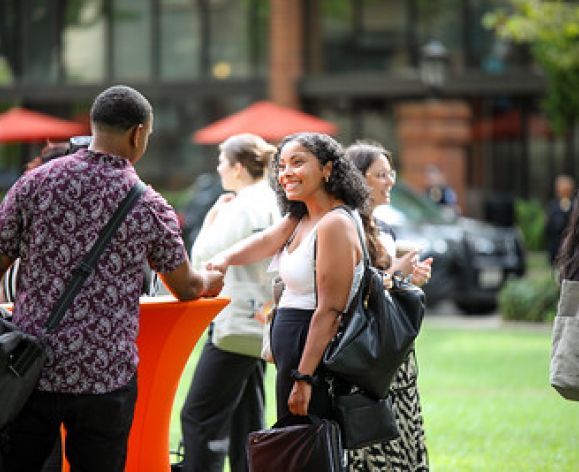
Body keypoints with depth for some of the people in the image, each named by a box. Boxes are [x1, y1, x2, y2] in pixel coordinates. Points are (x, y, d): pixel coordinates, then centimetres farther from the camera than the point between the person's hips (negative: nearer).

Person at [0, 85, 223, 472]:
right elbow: (186, 287, 13)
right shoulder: (148, 207, -2)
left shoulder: (36, 182, 0)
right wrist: (212, 280, 35)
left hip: (31, 367, 2)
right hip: (105, 376, -1)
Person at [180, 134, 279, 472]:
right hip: (258, 325, 10)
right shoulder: (273, 204, 13)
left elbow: (203, 259, -13)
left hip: (236, 323, -10)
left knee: (199, 415, -7)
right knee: (246, 421, 12)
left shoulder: (241, 207, -14)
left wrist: (211, 219, -2)